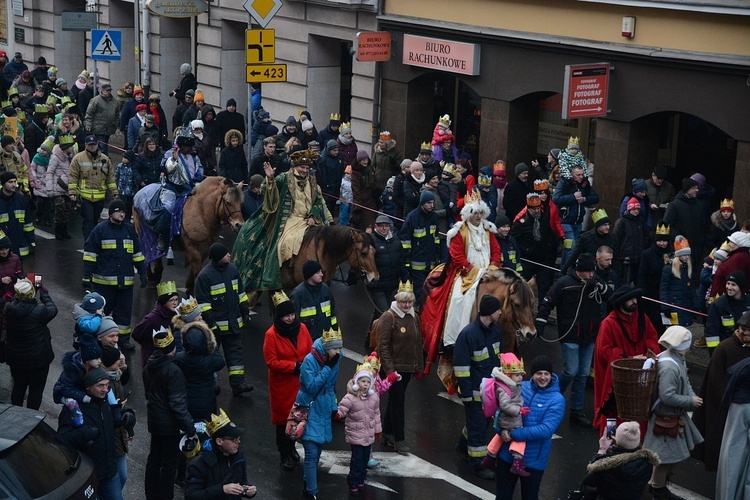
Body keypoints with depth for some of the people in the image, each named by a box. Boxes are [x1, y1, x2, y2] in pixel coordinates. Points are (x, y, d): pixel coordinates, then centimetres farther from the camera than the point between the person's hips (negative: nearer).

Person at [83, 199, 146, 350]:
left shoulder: (129, 230, 10)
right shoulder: (100, 230, -5)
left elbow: (137, 254, 17)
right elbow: (90, 254, -5)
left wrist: (142, 273, 13)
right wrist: (87, 276, -8)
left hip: (125, 281, 4)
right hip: (104, 280, -4)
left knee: (124, 310, 8)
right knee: (101, 310, 4)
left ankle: (123, 338, 16)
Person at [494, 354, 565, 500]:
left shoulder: (557, 400, -14)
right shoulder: (520, 387, -3)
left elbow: (546, 430, -23)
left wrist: (514, 434, -23)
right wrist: (502, 429, -19)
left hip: (533, 459, -3)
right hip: (507, 453, 3)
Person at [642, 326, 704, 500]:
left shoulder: (677, 359, 2)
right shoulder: (669, 367, -29)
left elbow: (685, 383, 12)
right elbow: (667, 396, -31)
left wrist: (692, 397, -7)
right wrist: (690, 401, -20)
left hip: (677, 415, 10)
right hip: (666, 418, -10)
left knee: (676, 453, 21)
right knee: (666, 455, 5)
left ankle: (660, 484, 37)